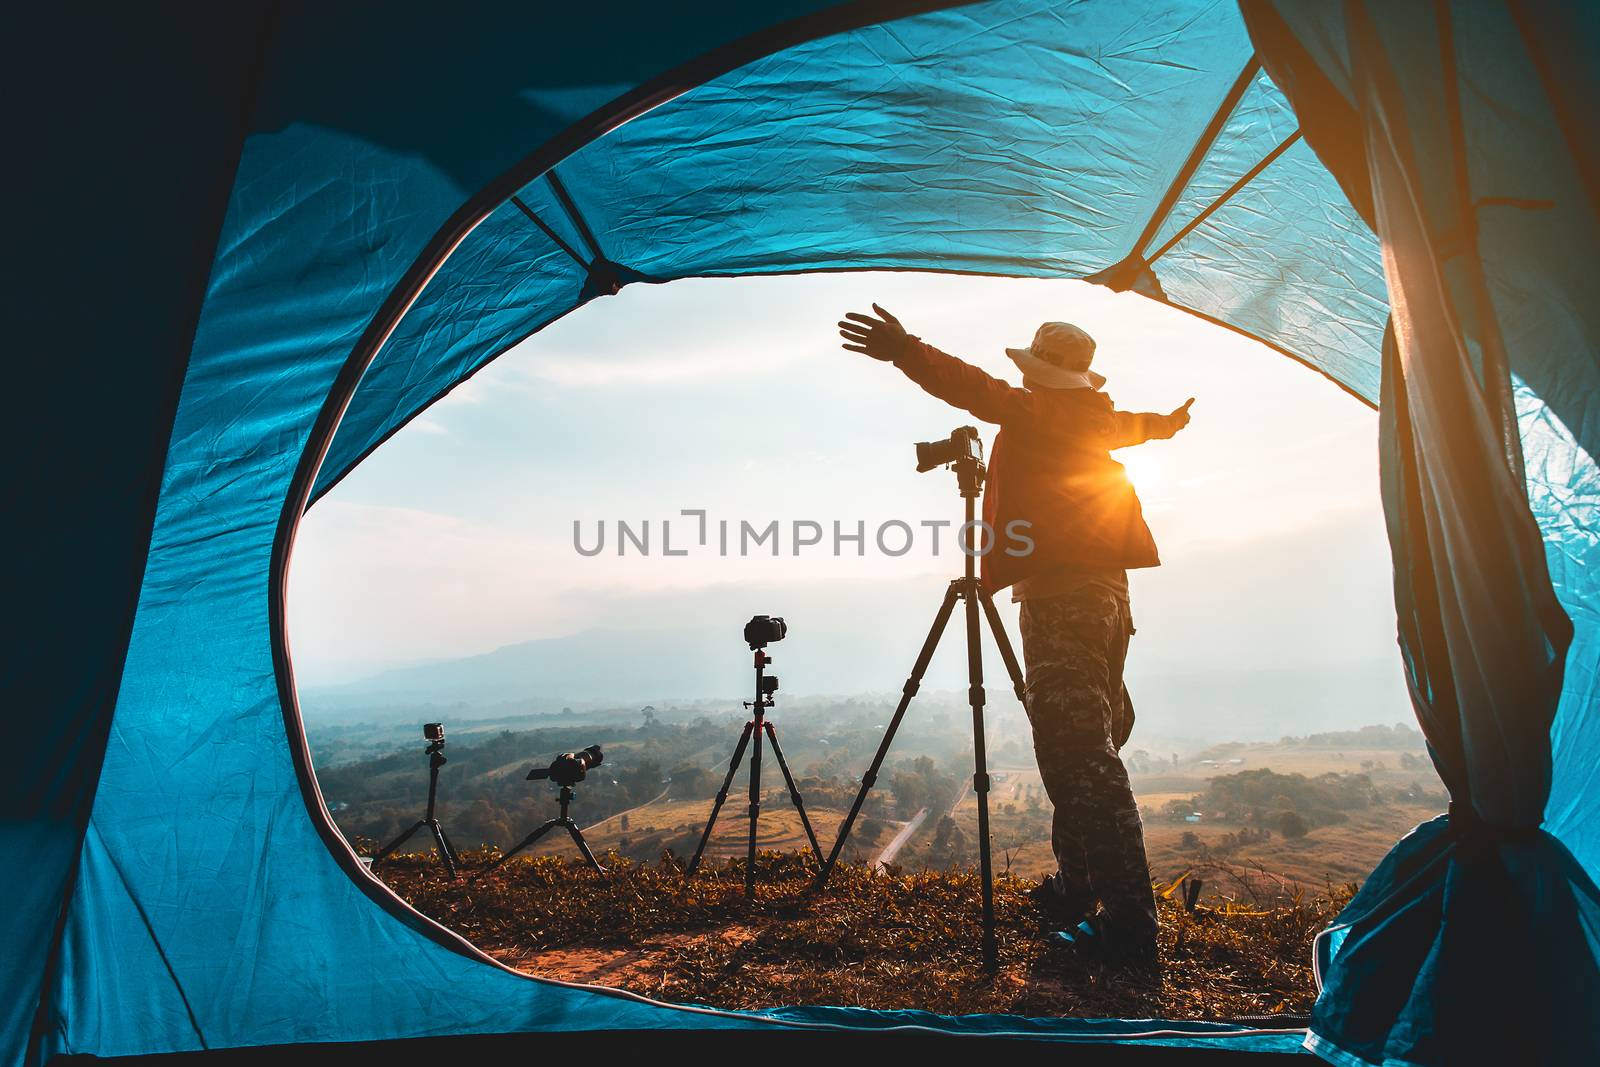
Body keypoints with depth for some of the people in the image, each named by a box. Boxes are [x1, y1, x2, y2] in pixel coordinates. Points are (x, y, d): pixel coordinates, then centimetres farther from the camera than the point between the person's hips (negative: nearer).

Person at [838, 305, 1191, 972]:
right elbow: (1136, 424, 41)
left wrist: (905, 352, -25)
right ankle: (1075, 890, 26)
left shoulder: (1031, 414, 0)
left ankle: (1130, 929, -8)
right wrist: (1168, 421, 62)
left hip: (1059, 596, -9)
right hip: (1109, 592, 9)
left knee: (1081, 758, -10)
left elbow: (975, 389, -16)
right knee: (1090, 749, 15)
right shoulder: (1100, 423, 20)